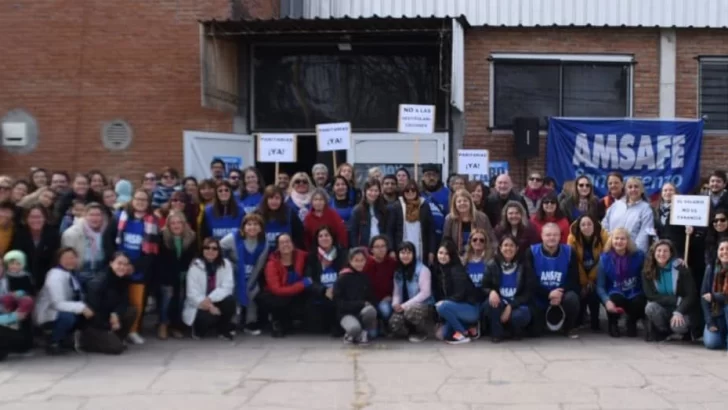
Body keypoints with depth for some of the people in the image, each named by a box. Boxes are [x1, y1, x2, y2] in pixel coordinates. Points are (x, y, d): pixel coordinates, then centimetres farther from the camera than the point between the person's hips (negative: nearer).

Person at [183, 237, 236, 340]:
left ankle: (224, 329, -3)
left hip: (216, 303, 3)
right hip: (199, 306, -3)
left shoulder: (226, 264, -3)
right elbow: (192, 293, -15)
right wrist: (209, 306, -30)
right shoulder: (195, 266, -9)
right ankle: (199, 328, 5)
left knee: (230, 300, -29)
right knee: (207, 317, -34)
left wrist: (210, 299, -29)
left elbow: (228, 287, -14)